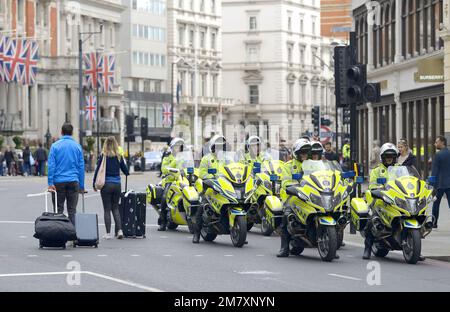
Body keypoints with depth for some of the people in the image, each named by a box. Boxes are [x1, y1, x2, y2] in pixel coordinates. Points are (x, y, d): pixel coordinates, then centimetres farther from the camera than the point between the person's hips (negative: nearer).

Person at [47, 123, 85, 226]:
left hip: (59, 182, -1)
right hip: (73, 181, 1)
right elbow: (81, 167, 6)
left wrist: (50, 183, -8)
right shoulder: (77, 146, 5)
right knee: (72, 210, 3)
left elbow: (51, 165, -6)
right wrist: (81, 186, 10)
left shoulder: (55, 146, 0)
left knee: (59, 209, 5)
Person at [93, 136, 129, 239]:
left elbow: (97, 170, -6)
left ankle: (108, 233, 1)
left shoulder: (103, 156, -7)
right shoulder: (119, 156, 0)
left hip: (106, 185, -3)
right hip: (117, 185, 3)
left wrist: (94, 184, 4)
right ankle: (119, 230, -2)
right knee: (115, 208, 13)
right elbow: (126, 171, 7)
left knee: (107, 209, 3)